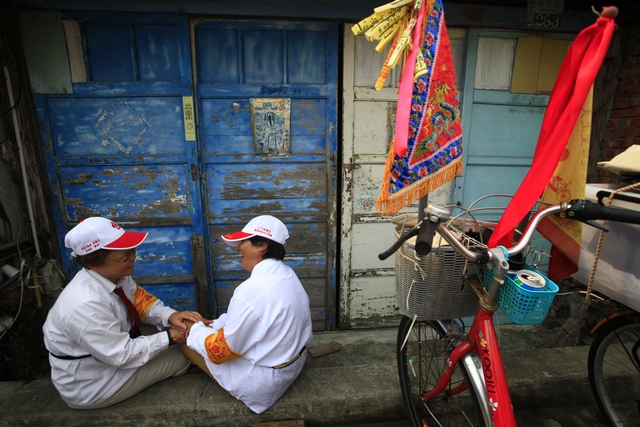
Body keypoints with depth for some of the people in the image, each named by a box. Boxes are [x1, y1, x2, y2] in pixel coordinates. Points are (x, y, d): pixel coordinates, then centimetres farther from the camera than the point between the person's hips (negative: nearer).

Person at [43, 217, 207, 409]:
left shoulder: (116, 275, -14)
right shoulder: (86, 306, -36)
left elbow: (140, 299, 0)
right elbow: (123, 356, -29)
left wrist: (169, 315, -17)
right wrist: (167, 337, -19)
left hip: (113, 351, 7)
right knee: (182, 356, -6)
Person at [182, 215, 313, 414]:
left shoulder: (252, 289, -31)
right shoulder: (287, 274, -4)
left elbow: (222, 350, -20)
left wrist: (194, 330, -4)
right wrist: (216, 324, 5)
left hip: (263, 381, -8)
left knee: (187, 340, 4)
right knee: (219, 325, 20)